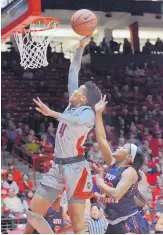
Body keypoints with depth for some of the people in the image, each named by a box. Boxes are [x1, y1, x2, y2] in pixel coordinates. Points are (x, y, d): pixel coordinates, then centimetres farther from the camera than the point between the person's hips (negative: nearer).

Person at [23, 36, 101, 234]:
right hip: (58, 166, 8)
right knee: (33, 214, 4)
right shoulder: (73, 106, 12)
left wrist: (53, 113, -43)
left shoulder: (88, 113, -9)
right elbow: (73, 71, 19)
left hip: (75, 168, -8)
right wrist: (80, 48, 15)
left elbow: (78, 122, -36)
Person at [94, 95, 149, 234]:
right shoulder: (113, 164, 9)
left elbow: (116, 194, -25)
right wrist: (98, 113, 1)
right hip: (115, 223, 8)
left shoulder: (130, 171, -12)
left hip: (131, 224, -8)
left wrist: (101, 184, -8)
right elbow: (101, 139, 5)